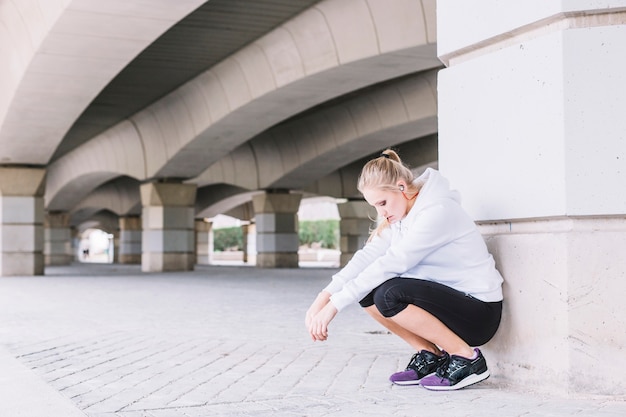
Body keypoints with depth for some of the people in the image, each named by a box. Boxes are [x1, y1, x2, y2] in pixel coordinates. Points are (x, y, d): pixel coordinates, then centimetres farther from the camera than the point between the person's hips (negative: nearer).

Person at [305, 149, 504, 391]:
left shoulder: (437, 212, -22)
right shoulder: (400, 215, 5)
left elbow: (391, 263, -28)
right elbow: (367, 257, -6)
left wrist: (335, 305, -28)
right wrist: (324, 297, -18)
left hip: (480, 311, -9)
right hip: (446, 299, 9)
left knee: (389, 294, -28)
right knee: (366, 291, -2)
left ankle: (467, 359, -13)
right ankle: (429, 355, 6)